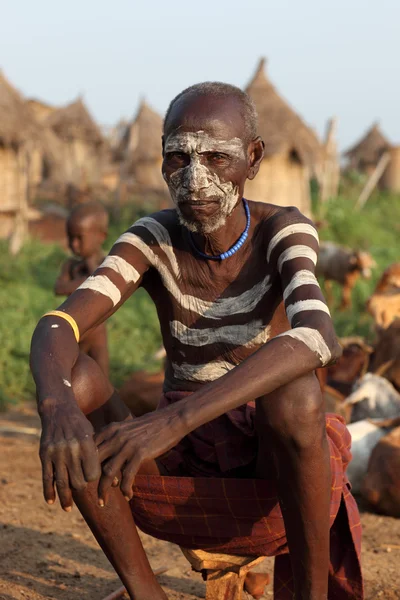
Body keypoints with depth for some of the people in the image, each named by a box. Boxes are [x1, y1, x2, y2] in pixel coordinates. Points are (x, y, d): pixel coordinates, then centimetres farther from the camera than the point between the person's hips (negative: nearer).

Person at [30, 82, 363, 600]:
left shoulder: (283, 231, -14)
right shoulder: (152, 240, -7)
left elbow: (317, 336, -36)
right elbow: (54, 327, -22)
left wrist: (173, 420, -46)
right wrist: (57, 408, -47)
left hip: (274, 462, -2)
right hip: (180, 467, 3)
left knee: (293, 394, -37)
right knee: (71, 377, -23)